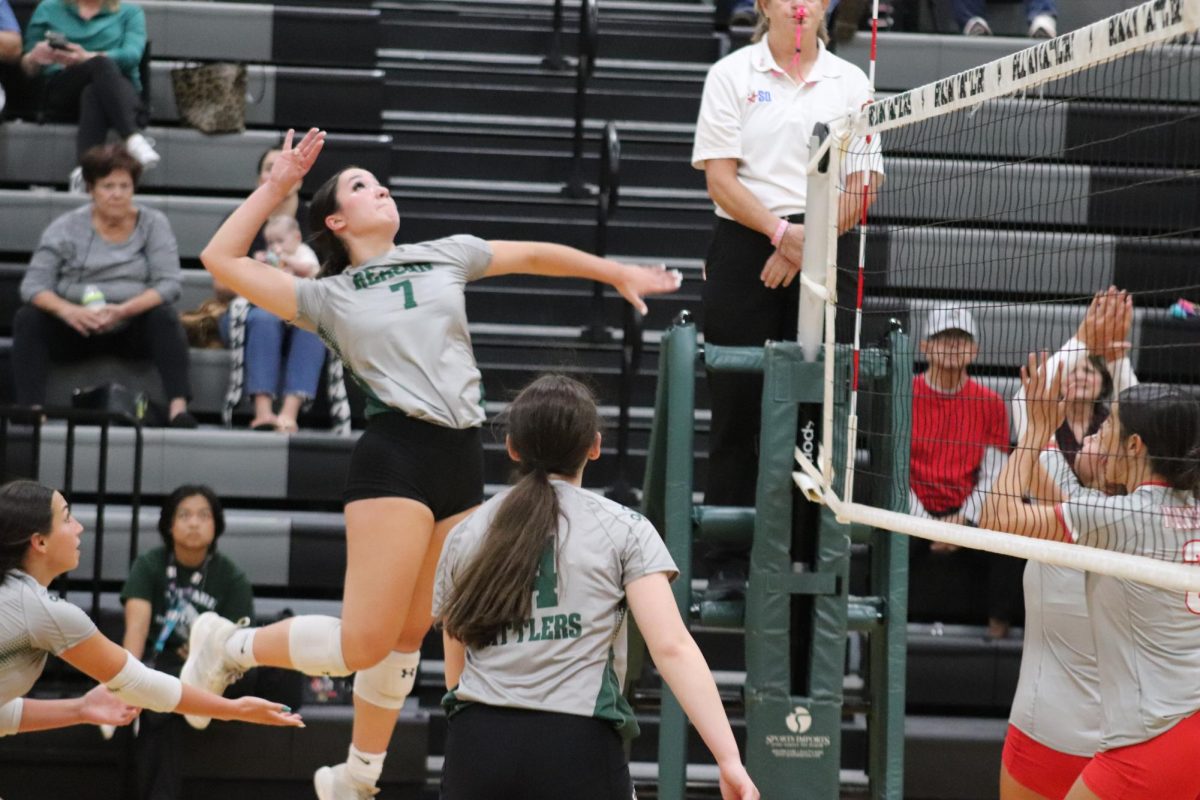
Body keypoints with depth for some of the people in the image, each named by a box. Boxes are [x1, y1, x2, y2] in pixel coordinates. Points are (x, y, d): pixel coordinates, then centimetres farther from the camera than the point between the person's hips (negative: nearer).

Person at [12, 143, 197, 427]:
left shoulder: (153, 224, 0)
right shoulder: (66, 228, 0)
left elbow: (169, 284, -11)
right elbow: (33, 284, -9)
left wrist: (123, 310, -28)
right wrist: (68, 310, -30)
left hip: (132, 328, -1)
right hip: (75, 330, 1)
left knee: (165, 317, -30)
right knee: (28, 318, -24)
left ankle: (178, 407, -39)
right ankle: (32, 408, -34)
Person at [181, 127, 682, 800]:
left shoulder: (445, 256, 17)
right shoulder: (329, 298, 8)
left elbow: (533, 255, 28)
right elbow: (222, 259, 4)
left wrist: (619, 273, 30)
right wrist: (278, 185, 6)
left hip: (464, 465, 5)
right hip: (395, 459, -4)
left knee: (407, 637, 9)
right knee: (364, 641, -12)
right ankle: (228, 646, 11)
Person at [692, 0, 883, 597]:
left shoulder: (850, 83, 10)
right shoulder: (732, 74, 5)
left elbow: (861, 189, 6)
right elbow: (720, 177, -2)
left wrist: (806, 242, -8)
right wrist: (781, 231, -15)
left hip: (820, 257, 2)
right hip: (744, 249, -1)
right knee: (737, 406, -2)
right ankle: (727, 563, 2)